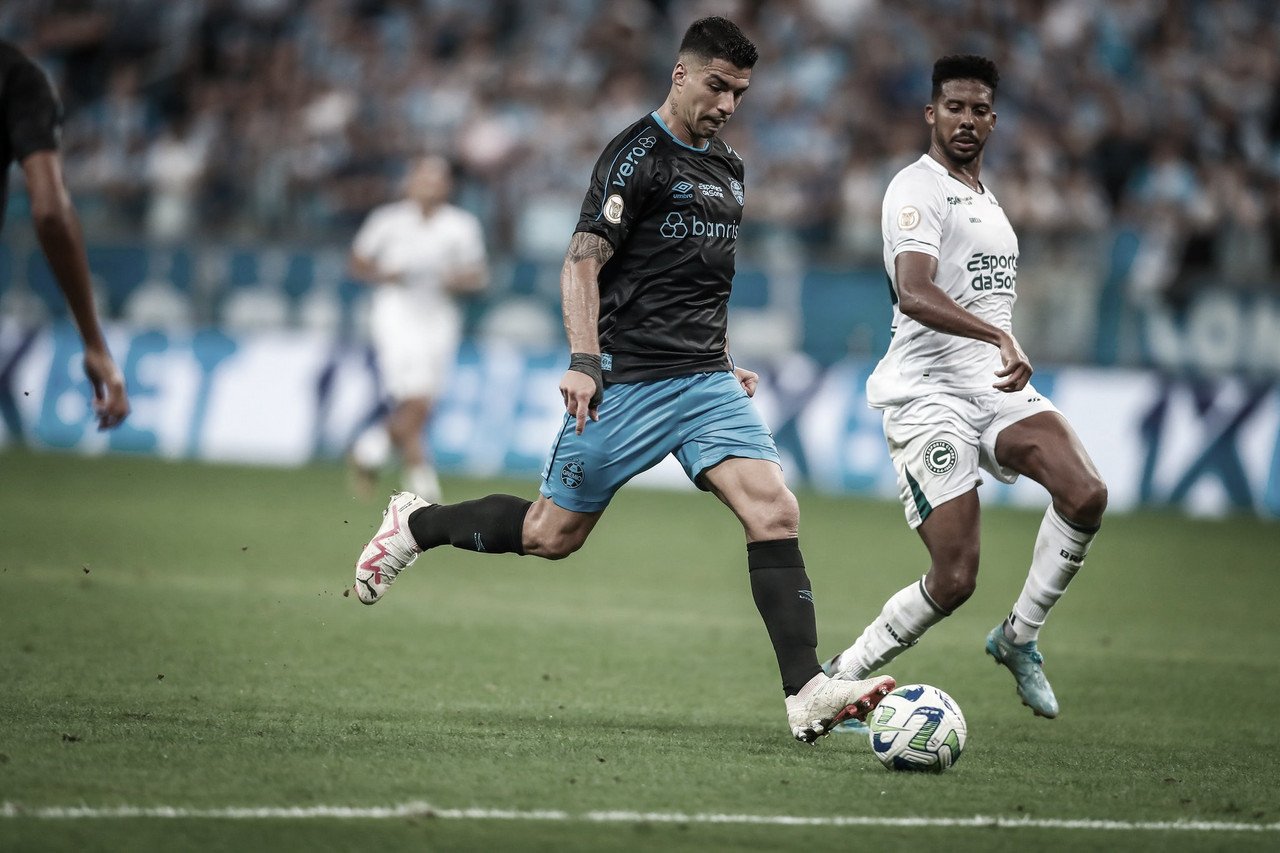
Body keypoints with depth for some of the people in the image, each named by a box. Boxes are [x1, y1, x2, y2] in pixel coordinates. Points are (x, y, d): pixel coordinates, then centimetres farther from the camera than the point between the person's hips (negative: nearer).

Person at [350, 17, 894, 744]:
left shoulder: (729, 169, 16)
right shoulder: (639, 155, -9)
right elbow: (583, 262, -13)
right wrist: (583, 362, -22)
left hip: (706, 382, 6)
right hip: (629, 380, -6)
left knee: (775, 511, -13)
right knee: (553, 534, 2)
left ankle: (807, 692, -18)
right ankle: (416, 525, 28)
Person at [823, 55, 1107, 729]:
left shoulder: (985, 199, 21)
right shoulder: (917, 190, -9)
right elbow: (914, 294, -27)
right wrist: (1000, 336, -38)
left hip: (995, 388, 7)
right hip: (929, 394, -7)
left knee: (1086, 494, -21)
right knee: (955, 578, -13)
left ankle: (1019, 637, -2)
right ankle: (839, 677, 7)